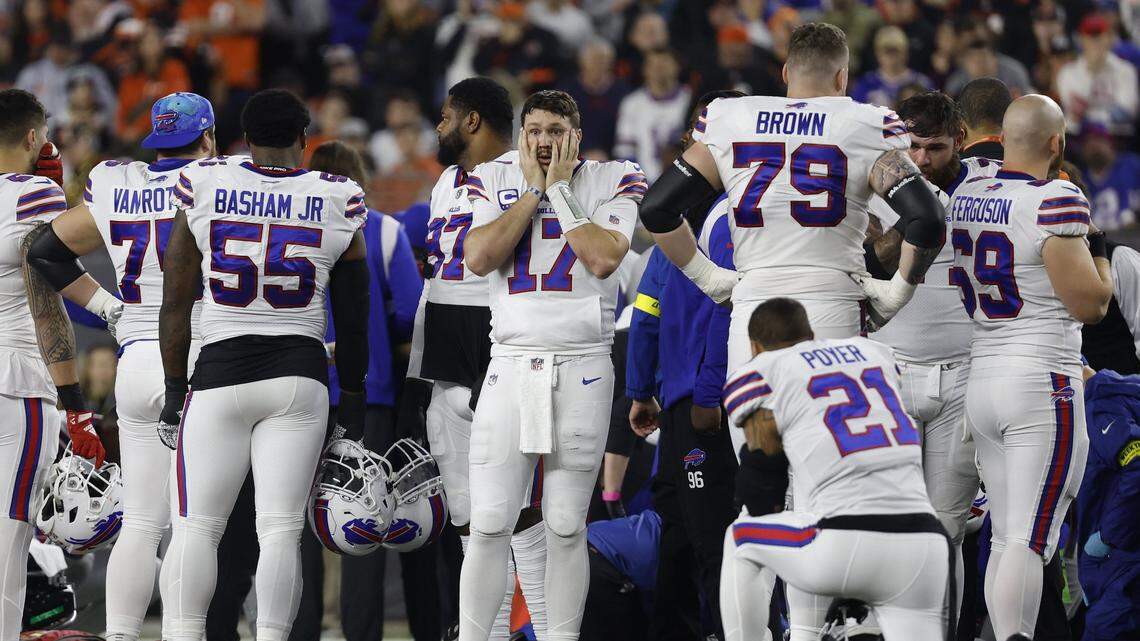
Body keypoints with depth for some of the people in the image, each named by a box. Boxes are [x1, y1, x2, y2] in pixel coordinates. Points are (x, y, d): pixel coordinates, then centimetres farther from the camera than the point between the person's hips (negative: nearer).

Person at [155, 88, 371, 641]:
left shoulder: (203, 188, -1)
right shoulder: (337, 205, 1)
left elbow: (175, 304, 2)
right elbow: (352, 323, 7)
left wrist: (175, 391, 10)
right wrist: (352, 406, 16)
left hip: (220, 372, -1)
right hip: (300, 377, 1)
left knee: (196, 527, 2)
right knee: (280, 530, 1)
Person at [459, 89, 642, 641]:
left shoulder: (614, 182, 4)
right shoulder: (494, 180, 10)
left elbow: (603, 259, -12)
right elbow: (479, 258, -6)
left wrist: (560, 189, -6)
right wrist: (533, 190, -4)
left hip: (581, 368, -1)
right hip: (511, 363, 1)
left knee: (566, 527, 1)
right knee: (488, 526, -5)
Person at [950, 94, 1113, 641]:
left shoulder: (963, 199, 7)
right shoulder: (1055, 203, -14)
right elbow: (1089, 304, -12)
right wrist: (1101, 252, 7)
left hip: (980, 381, 7)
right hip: (1043, 383, -7)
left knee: (1006, 536, 11)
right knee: (1030, 540, -9)